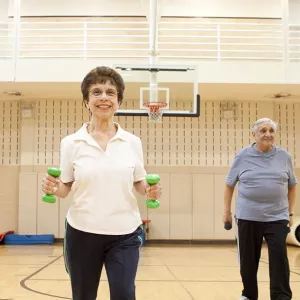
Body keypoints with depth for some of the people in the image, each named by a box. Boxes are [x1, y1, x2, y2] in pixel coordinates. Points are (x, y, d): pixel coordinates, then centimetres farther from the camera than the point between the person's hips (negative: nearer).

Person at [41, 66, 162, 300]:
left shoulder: (133, 142, 0)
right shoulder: (71, 143, -3)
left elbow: (139, 183, 9)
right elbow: (65, 188, 4)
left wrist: (150, 191, -12)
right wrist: (53, 188, -17)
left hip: (124, 234, 0)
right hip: (82, 233, 0)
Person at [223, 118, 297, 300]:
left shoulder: (284, 157, 3)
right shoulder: (242, 156, 0)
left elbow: (292, 186, 13)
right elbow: (229, 184, 8)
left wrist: (290, 212, 10)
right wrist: (227, 210, 6)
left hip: (277, 217, 0)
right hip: (248, 217, 0)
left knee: (279, 258, -6)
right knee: (248, 260, 9)